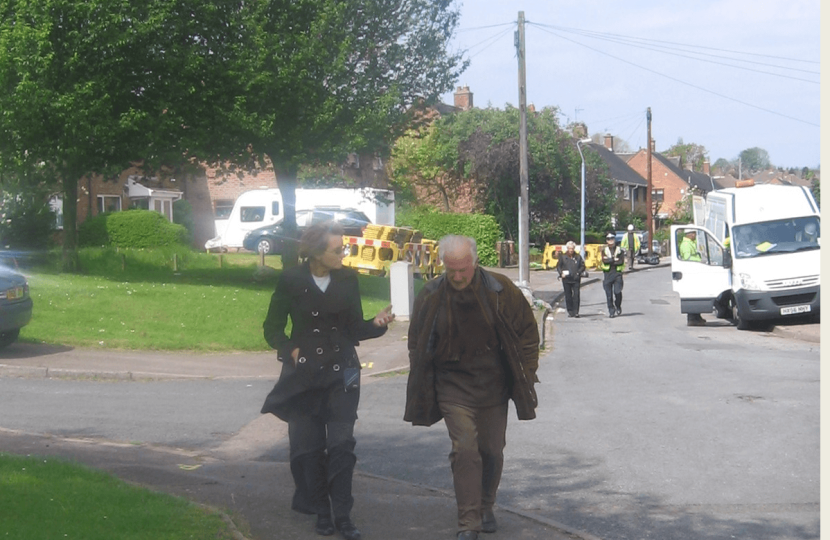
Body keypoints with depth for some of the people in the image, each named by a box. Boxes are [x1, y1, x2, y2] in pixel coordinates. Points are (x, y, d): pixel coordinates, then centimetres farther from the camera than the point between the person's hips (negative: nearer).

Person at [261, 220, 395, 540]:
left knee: (342, 444, -4)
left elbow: (354, 330, 5)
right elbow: (272, 328, 4)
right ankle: (321, 512, 17)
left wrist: (377, 323, -13)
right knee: (309, 445, 4)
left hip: (341, 374, 1)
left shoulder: (347, 279, 1)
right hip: (304, 374, -1)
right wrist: (291, 350, -11)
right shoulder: (291, 280, -5)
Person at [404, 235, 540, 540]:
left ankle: (486, 509, 32)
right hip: (453, 386, -1)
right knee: (464, 450, -11)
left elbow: (527, 331, 2)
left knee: (492, 451, 10)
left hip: (493, 386, 1)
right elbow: (416, 343, 7)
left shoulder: (500, 291, -10)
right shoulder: (431, 296, -7)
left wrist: (525, 373, 0)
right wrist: (422, 386, 5)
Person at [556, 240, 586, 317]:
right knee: (568, 296, 4)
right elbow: (558, 266, 11)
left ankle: (576, 312, -5)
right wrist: (561, 273, -5)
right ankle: (570, 312, 12)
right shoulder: (563, 256, 5)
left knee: (576, 295, -7)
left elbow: (583, 266, 11)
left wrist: (578, 272, -5)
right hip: (566, 279, 1)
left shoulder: (578, 257, 5)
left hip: (575, 279, -1)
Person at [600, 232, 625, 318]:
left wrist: (609, 260, -9)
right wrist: (615, 260, -9)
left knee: (617, 291, -13)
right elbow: (604, 260, -8)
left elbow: (621, 261, -7)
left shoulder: (619, 250, 9)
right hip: (607, 274, 1)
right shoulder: (604, 250, 10)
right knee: (609, 294, 0)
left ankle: (618, 307, 11)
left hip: (617, 273, -1)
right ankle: (611, 311, 8)